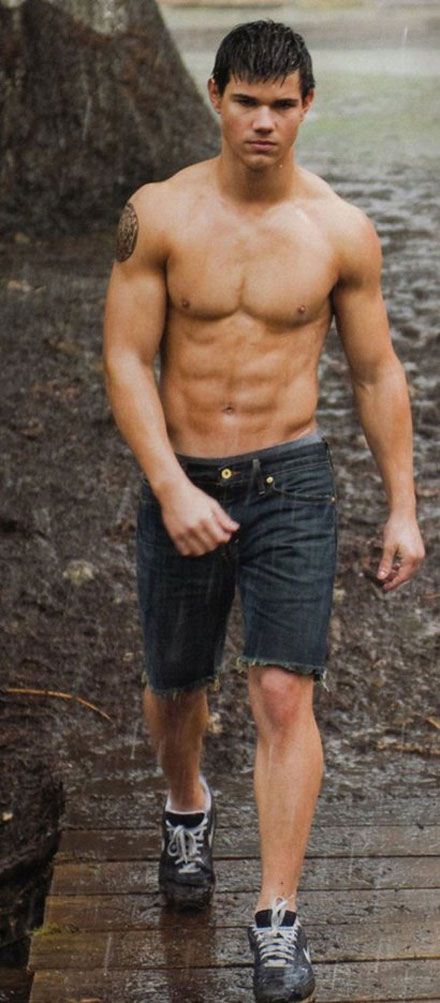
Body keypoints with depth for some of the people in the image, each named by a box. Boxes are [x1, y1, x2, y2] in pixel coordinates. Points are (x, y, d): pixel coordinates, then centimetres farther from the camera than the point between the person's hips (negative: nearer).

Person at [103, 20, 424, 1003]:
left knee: (284, 695, -10)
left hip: (291, 481, -1)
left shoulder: (342, 231, -4)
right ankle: (187, 809, 49)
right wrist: (172, 488, -18)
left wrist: (403, 508, 4)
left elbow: (377, 374, 4)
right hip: (181, 483, 1)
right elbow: (126, 358, -7)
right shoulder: (158, 215, -6)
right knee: (175, 689, 16)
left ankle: (278, 919, 3)